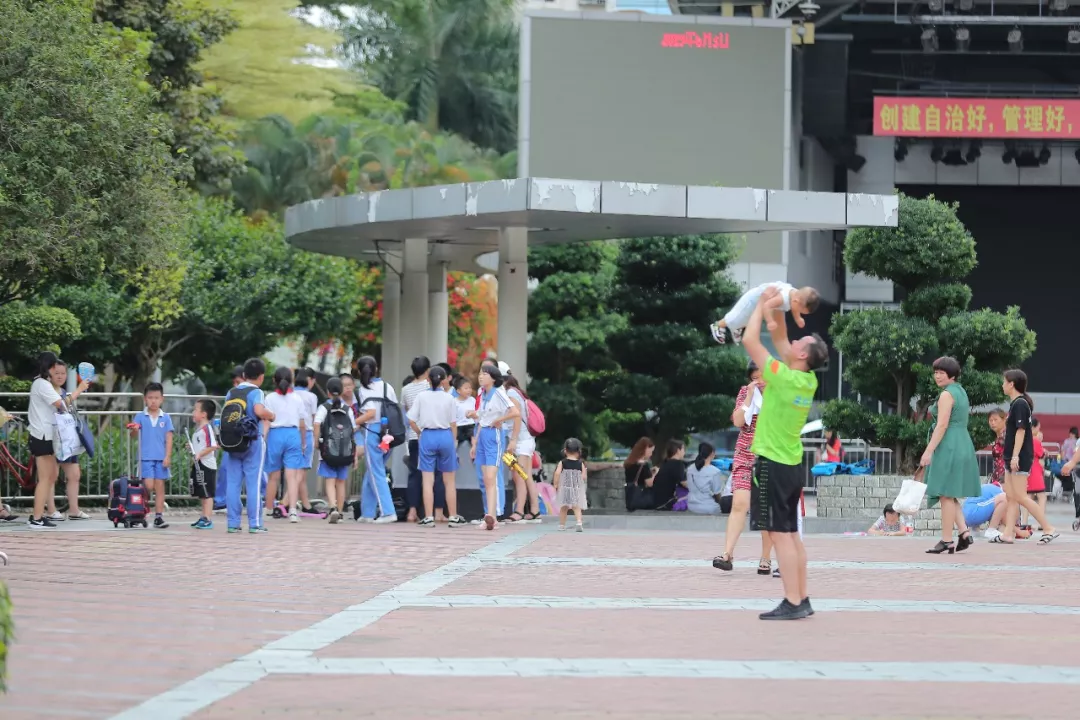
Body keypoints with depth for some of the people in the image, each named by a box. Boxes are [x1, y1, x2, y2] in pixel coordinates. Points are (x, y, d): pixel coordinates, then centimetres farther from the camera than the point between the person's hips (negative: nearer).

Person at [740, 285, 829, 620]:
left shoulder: (784, 378, -18)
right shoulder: (808, 382, 4)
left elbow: (749, 340, -15)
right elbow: (779, 338, 17)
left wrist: (762, 304, -5)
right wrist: (775, 309, 11)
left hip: (773, 465, -8)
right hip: (793, 465, 8)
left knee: (780, 535, -8)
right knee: (791, 534, 13)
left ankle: (793, 602, -11)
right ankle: (802, 599, 14)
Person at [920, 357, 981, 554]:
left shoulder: (947, 395, -11)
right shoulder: (961, 391, 17)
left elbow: (942, 425, -18)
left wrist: (929, 450, -20)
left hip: (949, 447, -10)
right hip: (964, 444, 10)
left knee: (946, 494, -6)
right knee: (950, 494, 14)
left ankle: (946, 540, -6)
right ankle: (964, 532, 3)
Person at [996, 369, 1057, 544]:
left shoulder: (1020, 404, -14)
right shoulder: (1015, 403, 15)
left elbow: (1021, 430, -20)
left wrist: (1015, 456, -24)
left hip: (1020, 458, -10)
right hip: (1012, 458, 10)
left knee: (1020, 497, -10)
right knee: (1011, 497, 7)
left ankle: (1049, 529, -8)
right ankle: (1008, 534, 6)